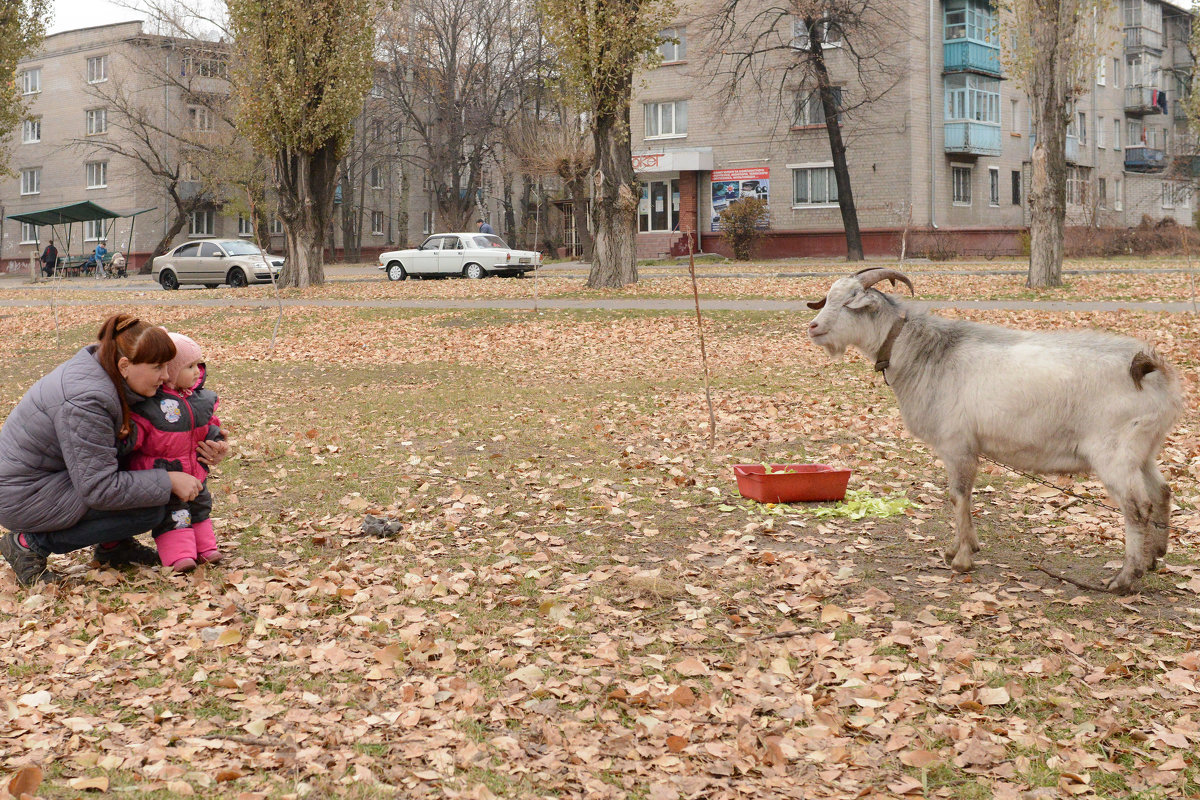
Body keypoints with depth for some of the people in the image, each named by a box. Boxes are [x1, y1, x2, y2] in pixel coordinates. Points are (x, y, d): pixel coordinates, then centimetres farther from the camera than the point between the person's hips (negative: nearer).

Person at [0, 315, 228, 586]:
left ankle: (113, 546, 14)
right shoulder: (86, 401, -30)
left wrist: (195, 450, -1)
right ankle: (31, 543, -6)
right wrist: (169, 482, -22)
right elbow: (98, 489, -27)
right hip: (23, 497, -9)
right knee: (149, 510, -16)